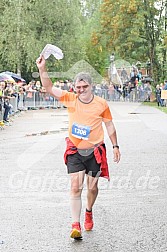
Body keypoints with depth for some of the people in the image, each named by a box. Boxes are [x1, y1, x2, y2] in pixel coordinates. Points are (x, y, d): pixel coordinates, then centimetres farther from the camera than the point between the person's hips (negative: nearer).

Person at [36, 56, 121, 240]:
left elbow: (109, 125, 8)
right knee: (75, 187, -9)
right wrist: (42, 69, -22)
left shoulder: (101, 103, -3)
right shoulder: (70, 99, -3)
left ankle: (89, 212, 39)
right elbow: (49, 88, -9)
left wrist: (115, 146, 9)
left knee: (92, 187, 9)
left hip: (95, 151, 0)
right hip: (74, 150, 0)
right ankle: (75, 225, -8)